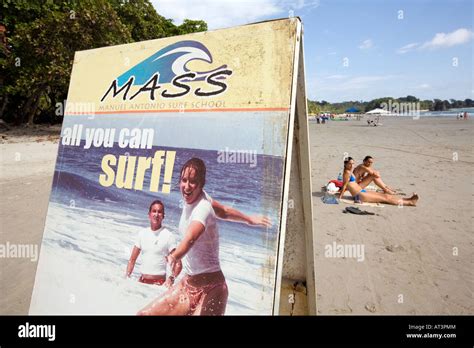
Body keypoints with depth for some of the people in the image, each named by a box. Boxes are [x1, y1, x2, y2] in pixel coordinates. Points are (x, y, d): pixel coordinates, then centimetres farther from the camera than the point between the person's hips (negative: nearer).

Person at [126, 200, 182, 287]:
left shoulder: (168, 236, -9)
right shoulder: (142, 233, 6)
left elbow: (177, 264, -10)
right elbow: (132, 260, 12)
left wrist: (171, 278, -26)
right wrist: (127, 276, -2)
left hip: (159, 283, -4)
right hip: (142, 281, 4)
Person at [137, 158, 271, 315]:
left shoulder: (203, 208, -23)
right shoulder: (191, 198, 1)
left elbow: (190, 237, -43)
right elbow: (224, 211, 15)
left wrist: (174, 256, -62)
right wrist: (249, 219, 29)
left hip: (210, 289, -8)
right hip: (188, 284, 8)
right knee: (144, 314, 7)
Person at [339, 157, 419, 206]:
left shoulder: (350, 172, 16)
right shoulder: (347, 172, -14)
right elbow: (344, 185, -18)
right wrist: (340, 196, -18)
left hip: (362, 192, 9)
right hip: (359, 196, -9)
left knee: (385, 195, 7)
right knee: (384, 199, -3)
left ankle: (408, 199, 11)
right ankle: (410, 202, 4)